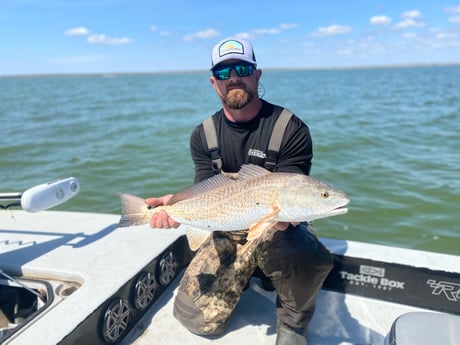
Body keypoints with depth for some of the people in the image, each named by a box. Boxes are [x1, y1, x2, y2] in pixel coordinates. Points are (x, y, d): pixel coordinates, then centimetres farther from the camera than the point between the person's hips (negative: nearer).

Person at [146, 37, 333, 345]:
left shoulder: (292, 130, -13)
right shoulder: (203, 135, -1)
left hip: (278, 231, -2)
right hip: (228, 235, 3)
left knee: (311, 259, -37)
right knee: (197, 319, -5)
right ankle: (244, 273, 26)